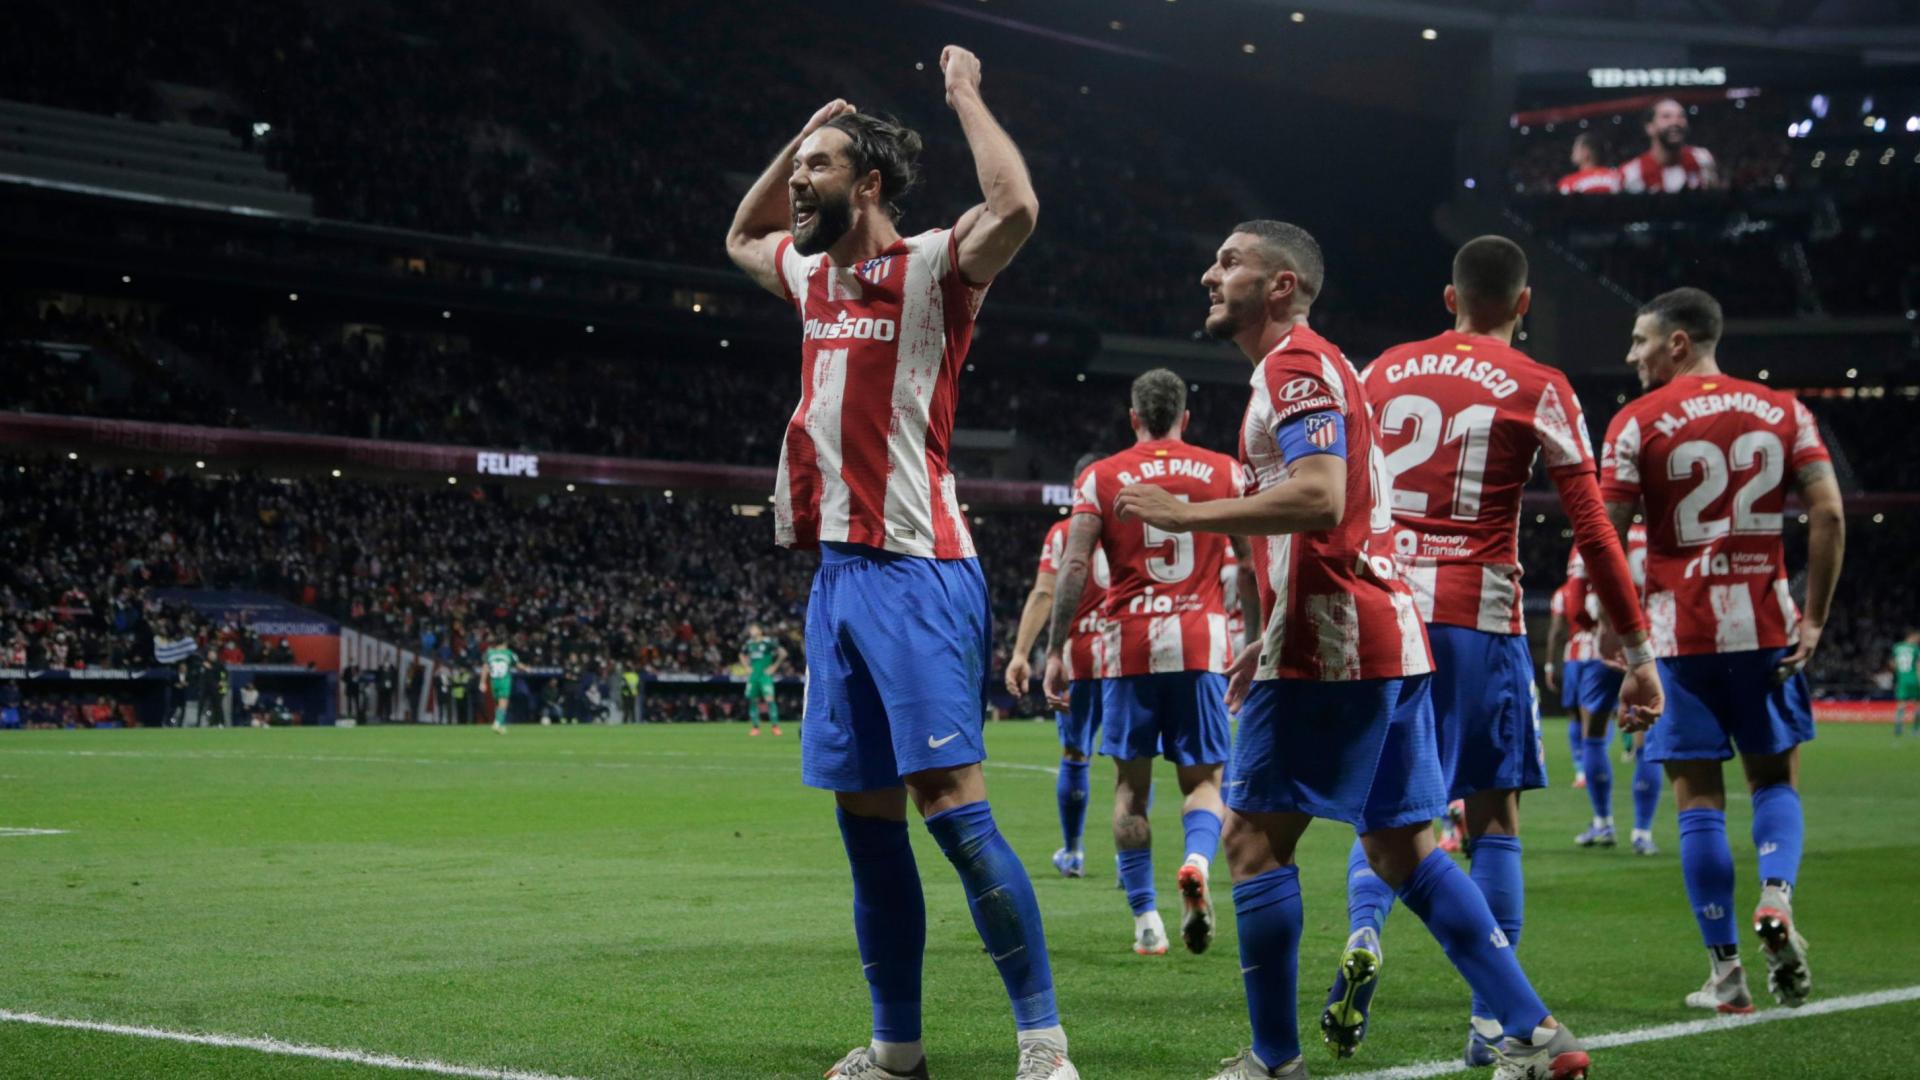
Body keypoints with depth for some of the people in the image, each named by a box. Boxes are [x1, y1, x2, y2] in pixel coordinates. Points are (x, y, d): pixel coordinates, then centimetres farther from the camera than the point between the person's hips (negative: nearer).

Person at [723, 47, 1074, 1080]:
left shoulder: (932, 268, -5)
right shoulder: (814, 275, 17)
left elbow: (1016, 208, -25)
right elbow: (740, 237, 39)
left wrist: (964, 93, -11)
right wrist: (799, 137, 25)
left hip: (915, 573, -8)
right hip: (837, 571, 8)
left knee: (952, 807, -13)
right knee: (866, 820, 9)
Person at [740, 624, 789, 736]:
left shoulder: (768, 642, -7)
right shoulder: (749, 643, 10)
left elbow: (783, 653, -9)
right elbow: (742, 655, 30)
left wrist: (774, 666, -8)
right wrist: (747, 667, 15)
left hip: (765, 675, -6)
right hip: (753, 675, 6)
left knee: (769, 699, -16)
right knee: (752, 700, 3)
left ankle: (775, 726, -12)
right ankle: (755, 727, 12)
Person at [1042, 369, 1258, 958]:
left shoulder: (1100, 478, 5)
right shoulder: (1225, 473, 8)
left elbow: (1074, 569, -2)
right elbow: (1253, 565, 8)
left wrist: (1055, 651, 2)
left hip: (1130, 644, 0)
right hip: (1202, 642, 0)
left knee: (1131, 783, 9)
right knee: (1203, 778, 8)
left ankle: (1146, 919, 7)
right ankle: (1198, 862, -23)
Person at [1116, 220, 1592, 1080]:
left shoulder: (1294, 367, -9)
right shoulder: (1311, 368, 23)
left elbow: (1319, 499, -24)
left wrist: (1186, 515, -19)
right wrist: (1271, 641, 25)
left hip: (1333, 648, -10)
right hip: (1388, 638, 10)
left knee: (1252, 838, -3)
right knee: (1403, 849, 11)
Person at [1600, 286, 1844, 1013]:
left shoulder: (1638, 423, -3)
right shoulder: (1782, 411, 6)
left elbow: (1607, 539, -7)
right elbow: (1828, 515, 0)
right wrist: (1814, 619, 4)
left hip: (1680, 629, -2)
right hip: (1765, 624, 2)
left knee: (1698, 798, 4)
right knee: (1775, 777, 16)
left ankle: (1726, 973, 4)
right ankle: (1776, 896, -12)